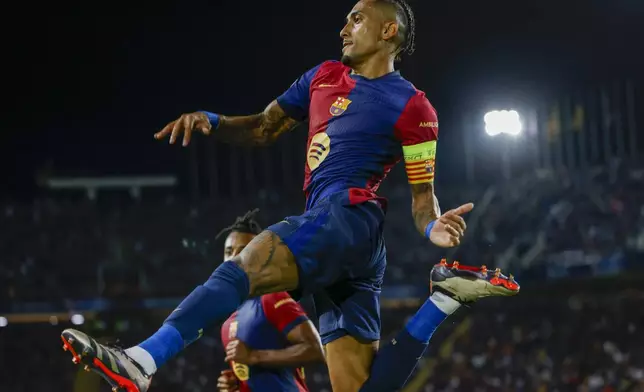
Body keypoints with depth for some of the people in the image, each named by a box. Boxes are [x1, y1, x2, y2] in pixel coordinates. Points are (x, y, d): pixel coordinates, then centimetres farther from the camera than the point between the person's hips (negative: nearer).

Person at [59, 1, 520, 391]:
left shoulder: (412, 107, 3)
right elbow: (263, 128, 25)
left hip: (349, 213, -8)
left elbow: (423, 194, 2)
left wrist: (432, 227, -20)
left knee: (243, 267, -29)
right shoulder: (325, 76, 23)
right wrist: (210, 121, 6)